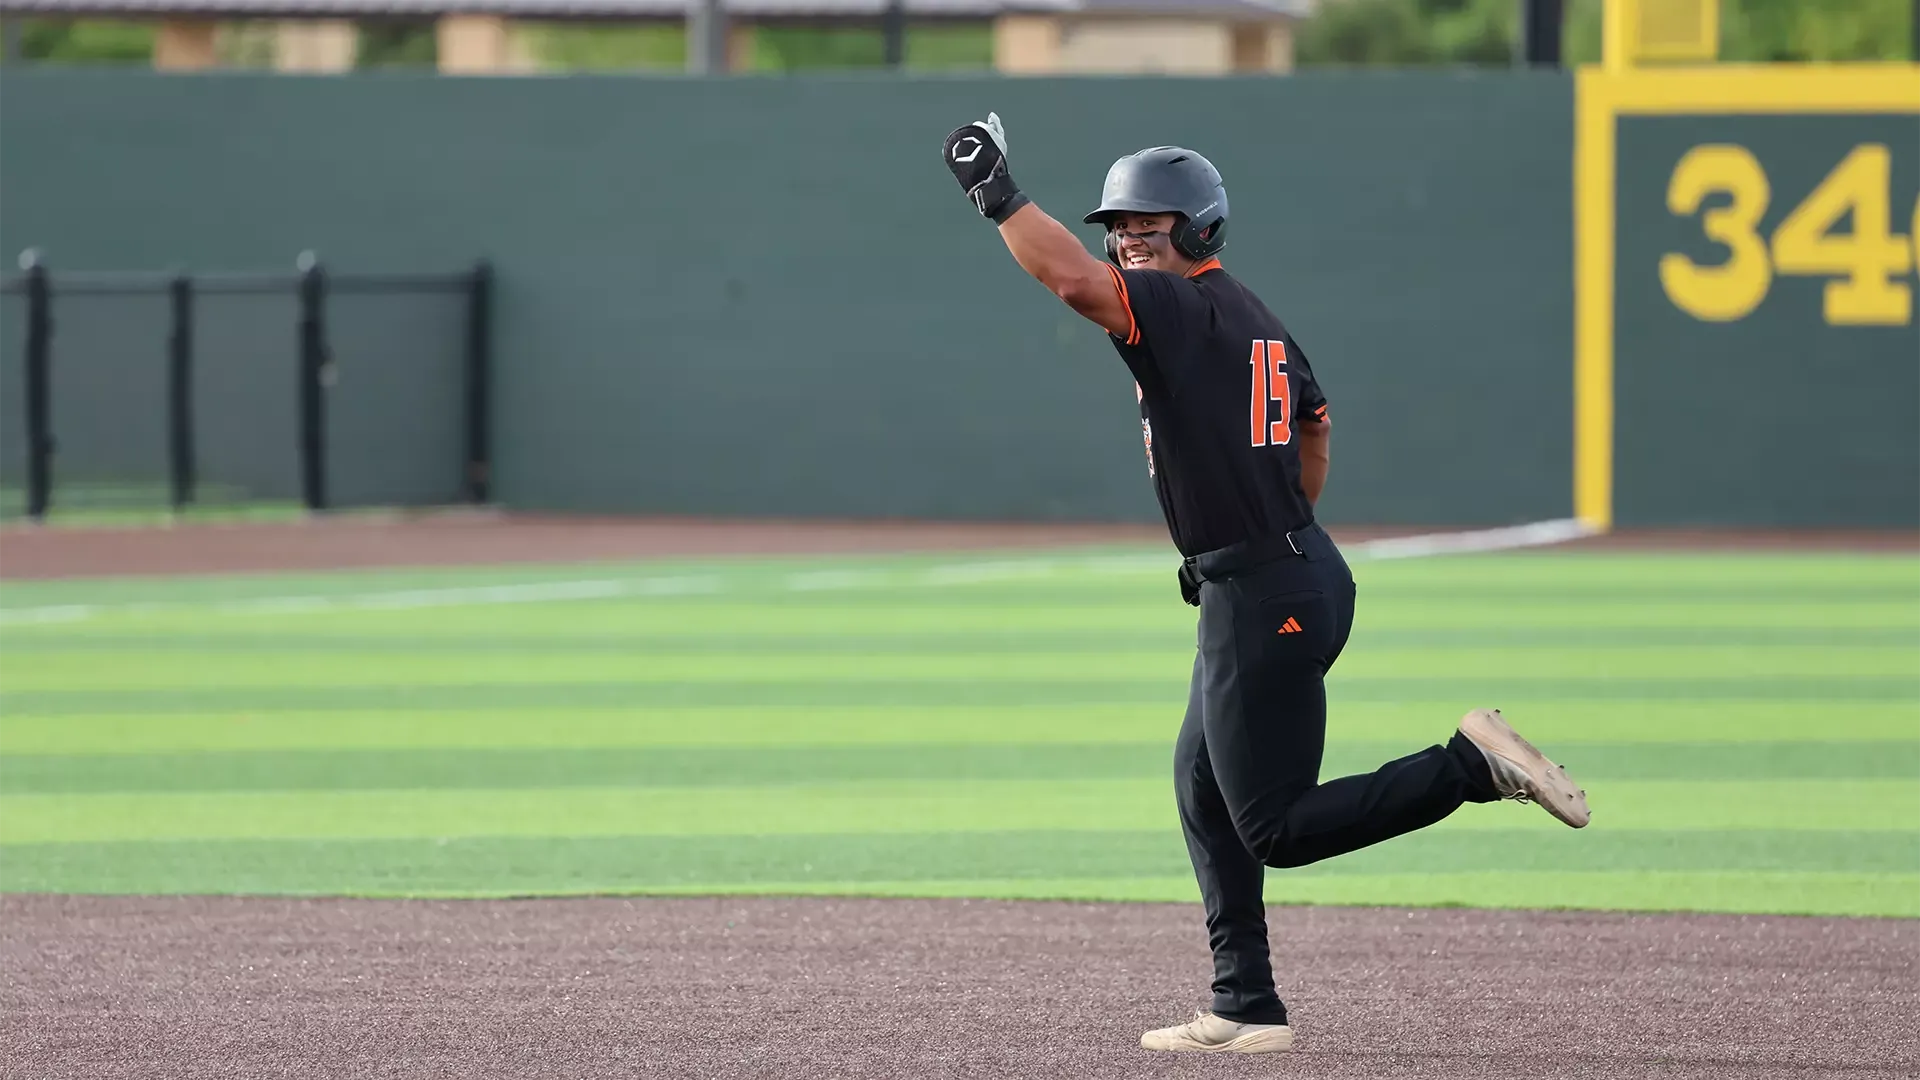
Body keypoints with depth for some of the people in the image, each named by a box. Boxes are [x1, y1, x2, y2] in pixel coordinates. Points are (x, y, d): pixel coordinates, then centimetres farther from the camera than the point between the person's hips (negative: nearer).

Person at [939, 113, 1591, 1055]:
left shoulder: (1179, 306, -14)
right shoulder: (1253, 319, 15)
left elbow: (1073, 279, -30)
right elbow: (1315, 424, 29)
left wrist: (997, 196, -20)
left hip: (1265, 601, -10)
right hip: (1301, 571, 10)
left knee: (1276, 828, -7)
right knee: (1203, 789, 17)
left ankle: (1471, 764, -14)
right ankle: (1246, 1008, 18)